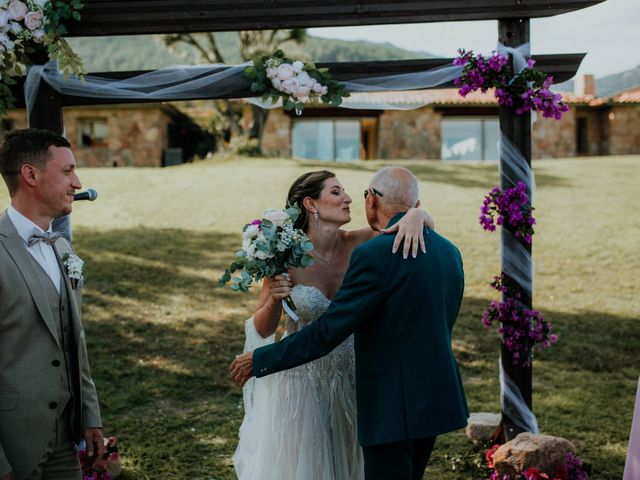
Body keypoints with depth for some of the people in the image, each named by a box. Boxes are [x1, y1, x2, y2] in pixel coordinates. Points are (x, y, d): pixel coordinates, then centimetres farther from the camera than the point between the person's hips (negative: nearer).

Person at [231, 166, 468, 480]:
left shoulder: (375, 255, -18)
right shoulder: (449, 251, 7)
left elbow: (327, 332, -17)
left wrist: (260, 360, -7)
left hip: (393, 408, -8)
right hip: (438, 399, 8)